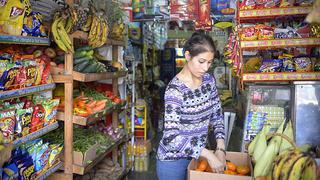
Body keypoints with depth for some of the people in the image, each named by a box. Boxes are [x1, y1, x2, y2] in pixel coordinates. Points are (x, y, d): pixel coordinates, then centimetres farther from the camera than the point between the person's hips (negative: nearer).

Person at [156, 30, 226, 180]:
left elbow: (217, 115, 4)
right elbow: (171, 137, -29)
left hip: (196, 155, 6)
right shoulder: (175, 89, -24)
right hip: (173, 159, -6)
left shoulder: (209, 80, -4)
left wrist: (220, 148, -8)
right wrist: (208, 155, -28)